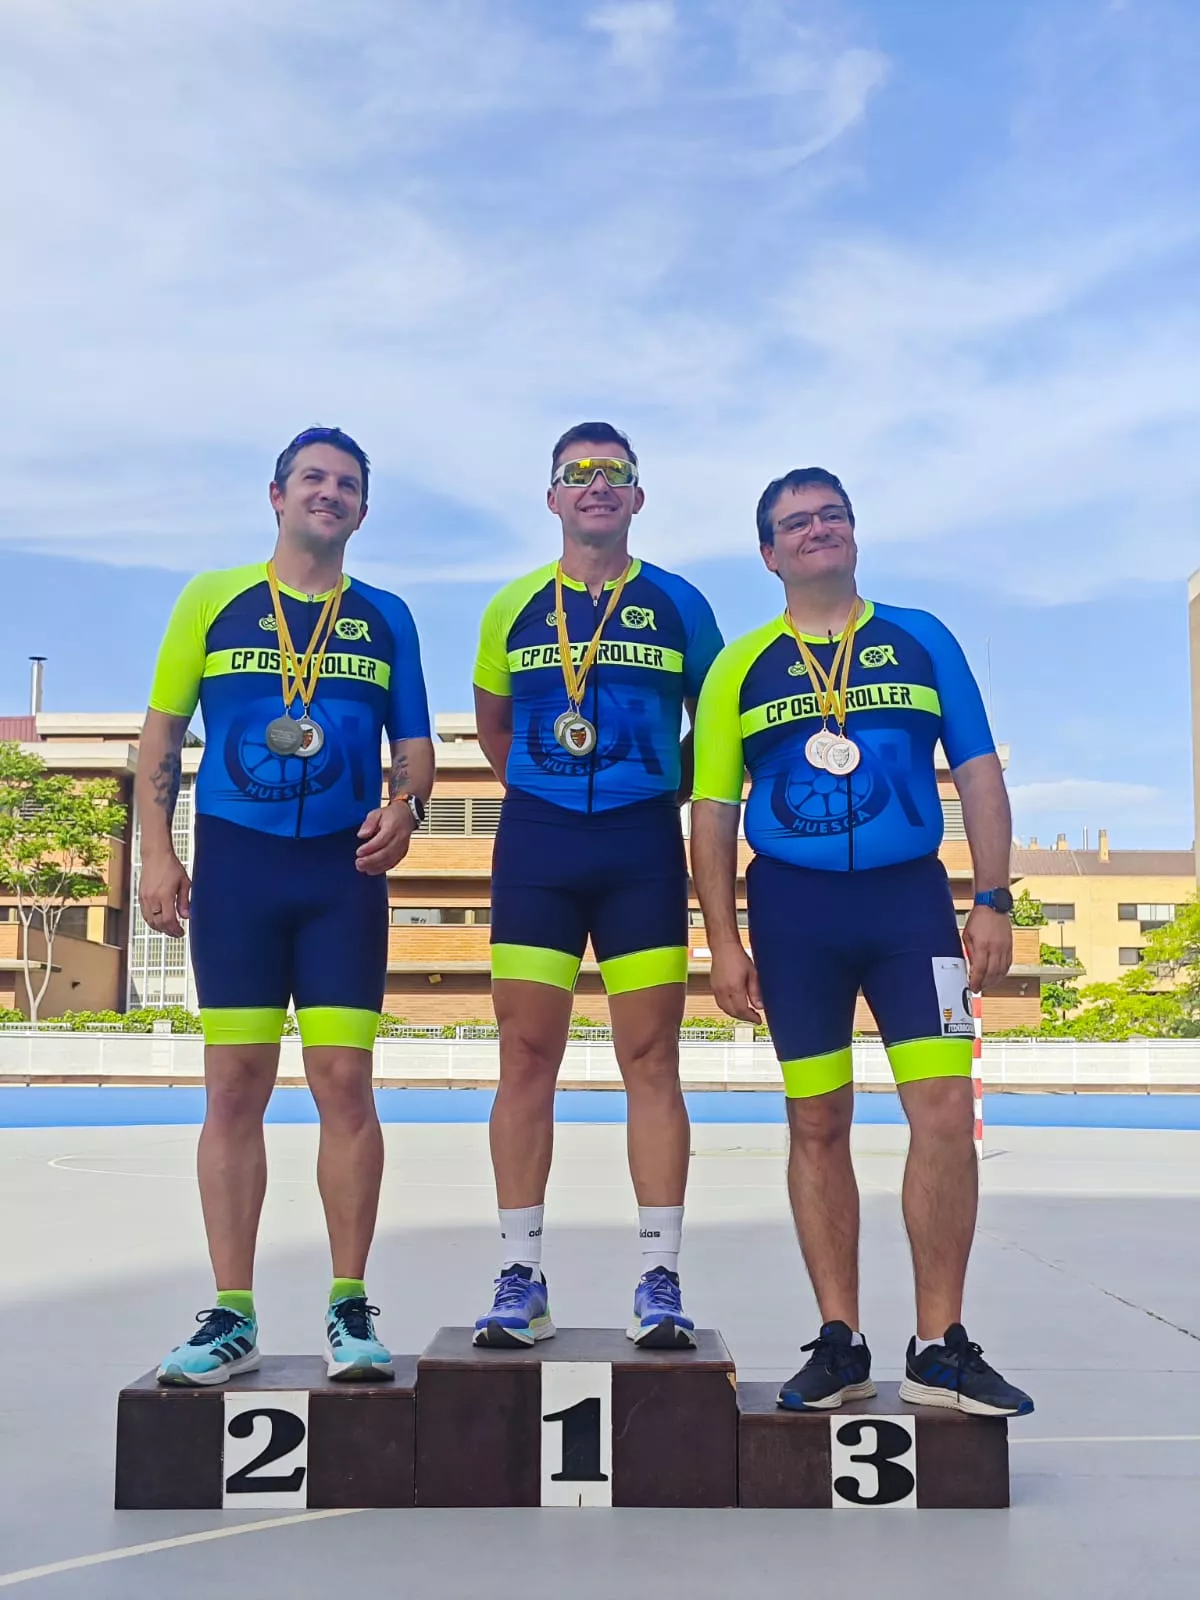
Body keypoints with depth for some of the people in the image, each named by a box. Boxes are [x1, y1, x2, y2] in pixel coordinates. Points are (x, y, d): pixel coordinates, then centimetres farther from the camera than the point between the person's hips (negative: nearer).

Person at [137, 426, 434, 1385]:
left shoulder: (386, 618, 10)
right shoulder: (212, 599, 7)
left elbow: (415, 745, 12)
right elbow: (161, 735, 7)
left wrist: (404, 809, -10)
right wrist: (157, 853, -2)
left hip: (345, 871, 1)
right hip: (234, 862, 0)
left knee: (343, 1080, -2)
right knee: (235, 1086, 1)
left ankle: (350, 1307, 8)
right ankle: (232, 1316, 9)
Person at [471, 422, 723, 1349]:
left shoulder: (678, 604, 6)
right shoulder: (514, 606, 10)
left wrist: (671, 790, 5)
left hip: (643, 845, -1)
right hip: (536, 841, 1)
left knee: (651, 1060, -1)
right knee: (527, 1057, 1)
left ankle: (661, 1279, 6)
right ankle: (521, 1279, 9)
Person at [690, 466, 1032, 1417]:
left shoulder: (921, 640, 8)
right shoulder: (741, 667, 6)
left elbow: (978, 772, 7)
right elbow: (713, 810, 5)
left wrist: (993, 898, -3)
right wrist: (724, 941, -1)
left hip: (909, 896, 0)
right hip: (793, 909, 0)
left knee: (946, 1107, -9)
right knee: (818, 1125, 5)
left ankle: (940, 1348, 4)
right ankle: (841, 1343, 17)